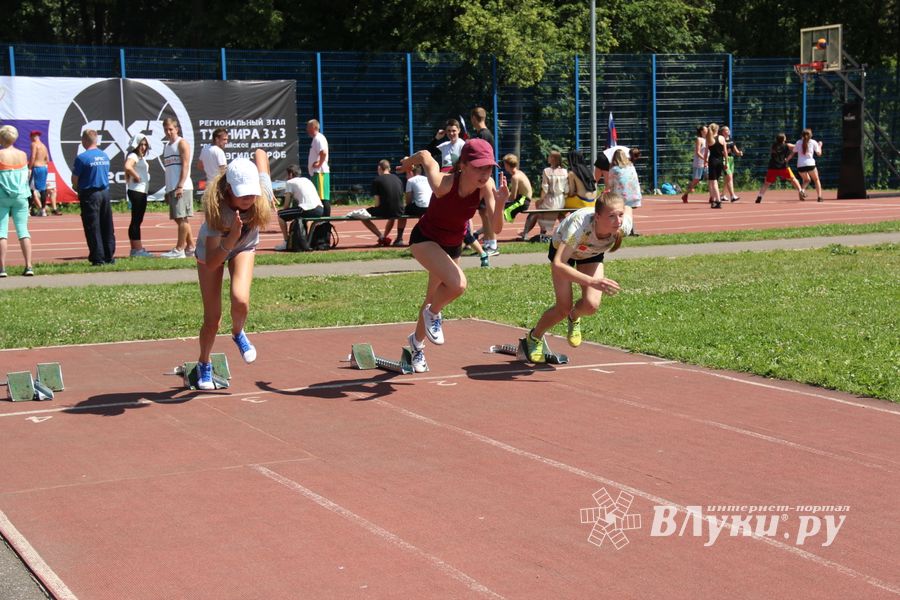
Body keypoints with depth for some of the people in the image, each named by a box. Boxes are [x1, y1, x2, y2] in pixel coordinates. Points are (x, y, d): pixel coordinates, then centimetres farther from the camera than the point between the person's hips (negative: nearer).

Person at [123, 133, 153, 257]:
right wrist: (136, 176, -19)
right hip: (136, 191, -10)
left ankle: (138, 248, 18)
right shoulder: (133, 156, -12)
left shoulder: (141, 157, 18)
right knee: (136, 220, -8)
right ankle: (136, 249, -7)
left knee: (138, 220, 13)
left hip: (142, 191, 10)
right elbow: (127, 167, -32)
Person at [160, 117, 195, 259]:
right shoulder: (166, 146, 21)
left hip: (182, 188, -8)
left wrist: (180, 186, -19)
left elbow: (185, 165, -11)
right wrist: (167, 190, 17)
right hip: (171, 188, 9)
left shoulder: (182, 143, -3)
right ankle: (190, 247, 14)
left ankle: (179, 250, -8)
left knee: (182, 218, -7)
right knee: (179, 219, 9)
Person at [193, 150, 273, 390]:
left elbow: (260, 153, -14)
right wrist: (232, 237, -57)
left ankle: (238, 334, 9)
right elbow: (211, 263, -43)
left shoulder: (263, 195, -34)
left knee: (241, 300, -26)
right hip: (212, 249, -2)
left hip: (244, 247, 2)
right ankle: (203, 365, 30)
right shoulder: (218, 211, -41)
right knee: (212, 318, 1)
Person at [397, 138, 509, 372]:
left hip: (453, 245, 5)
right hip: (425, 239, -5)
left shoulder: (486, 185, -23)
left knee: (434, 298, 21)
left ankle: (417, 342, 50)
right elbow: (425, 156, -16)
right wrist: (408, 162, 6)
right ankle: (432, 314, 2)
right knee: (458, 284, -31)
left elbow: (496, 229, -25)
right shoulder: (443, 184, -34)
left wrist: (500, 204, -44)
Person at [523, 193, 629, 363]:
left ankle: (574, 318, 22)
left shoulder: (623, 227, -36)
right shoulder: (580, 225, -47)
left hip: (592, 254, 3)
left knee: (591, 305, -16)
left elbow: (628, 209, -10)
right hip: (562, 248, -3)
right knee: (563, 308, -6)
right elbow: (557, 265, -53)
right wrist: (593, 282, -62)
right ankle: (534, 338, 26)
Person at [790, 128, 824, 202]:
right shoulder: (813, 142, 5)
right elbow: (819, 153, 9)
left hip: (800, 165, 2)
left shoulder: (798, 142, 10)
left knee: (806, 180, 25)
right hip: (810, 164, -2)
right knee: (816, 180, 15)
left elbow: (793, 153, 11)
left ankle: (802, 190, -5)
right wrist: (820, 146, 26)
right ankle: (819, 196, 2)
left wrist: (787, 159, 25)